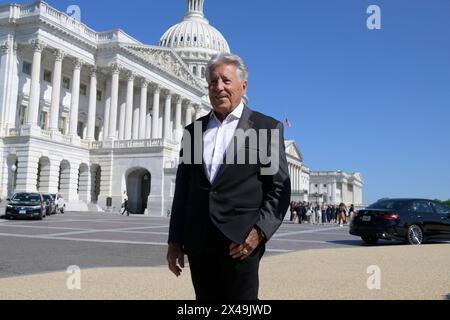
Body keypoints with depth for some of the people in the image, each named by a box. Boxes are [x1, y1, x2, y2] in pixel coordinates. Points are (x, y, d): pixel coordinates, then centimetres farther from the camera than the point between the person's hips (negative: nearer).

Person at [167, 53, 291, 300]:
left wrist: (259, 232, -14)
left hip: (240, 242, -4)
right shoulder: (193, 131, 13)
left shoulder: (267, 128, 2)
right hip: (198, 243, 4)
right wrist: (175, 240, 9)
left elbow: (279, 188, -2)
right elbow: (182, 190, 14)